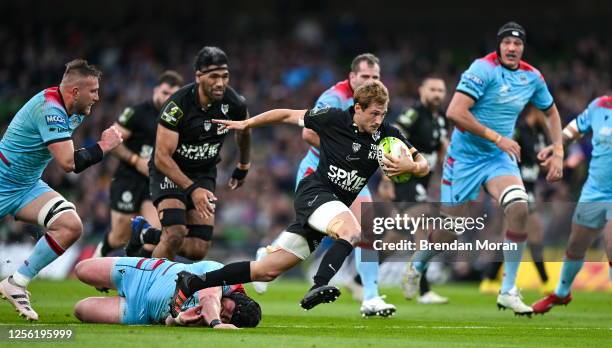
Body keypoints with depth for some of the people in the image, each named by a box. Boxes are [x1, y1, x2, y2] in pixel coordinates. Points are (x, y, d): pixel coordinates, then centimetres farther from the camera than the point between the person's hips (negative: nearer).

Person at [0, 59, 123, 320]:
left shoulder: (73, 110, 1)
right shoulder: (50, 109, -26)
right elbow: (68, 163, -28)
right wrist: (103, 147, -18)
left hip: (29, 186, 8)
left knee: (70, 227, -12)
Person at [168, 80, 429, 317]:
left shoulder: (387, 135, -1)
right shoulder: (333, 119, -9)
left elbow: (423, 165, 2)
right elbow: (288, 115, 5)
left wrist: (410, 166, -22)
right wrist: (246, 124, 11)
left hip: (338, 204, 5)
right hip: (315, 191, -5)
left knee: (268, 271, 3)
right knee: (352, 231, -37)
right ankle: (320, 288, -51)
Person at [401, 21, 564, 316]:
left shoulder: (532, 78, 2)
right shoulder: (484, 69, -17)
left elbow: (552, 112, 20)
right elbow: (455, 112, -26)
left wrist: (558, 153, 9)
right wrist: (497, 138, -23)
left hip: (500, 158, 4)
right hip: (465, 157, -4)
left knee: (519, 208, -25)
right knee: (449, 232, 3)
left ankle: (508, 291, -15)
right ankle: (416, 265, 39)